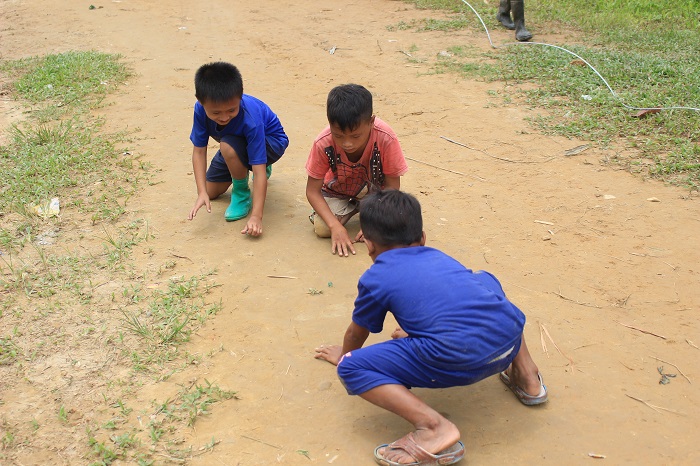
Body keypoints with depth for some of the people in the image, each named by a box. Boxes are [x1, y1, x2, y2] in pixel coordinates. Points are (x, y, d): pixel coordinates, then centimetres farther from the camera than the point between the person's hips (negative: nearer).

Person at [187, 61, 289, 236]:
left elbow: (259, 170, -40)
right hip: (238, 144, 6)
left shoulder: (251, 119, -41)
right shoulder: (201, 109, -28)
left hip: (271, 142, -6)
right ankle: (243, 169, 33)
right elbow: (199, 151, -21)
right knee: (211, 191, 10)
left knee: (228, 147, -37)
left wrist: (256, 216, -44)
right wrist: (202, 192, -32)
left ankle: (242, 193, -9)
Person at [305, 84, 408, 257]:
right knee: (321, 228, -23)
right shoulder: (323, 143, -30)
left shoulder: (386, 139, -33)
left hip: (375, 190, 0)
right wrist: (336, 225, -33)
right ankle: (352, 207, 9)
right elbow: (312, 191, -21)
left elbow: (392, 186, -20)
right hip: (337, 190, 0)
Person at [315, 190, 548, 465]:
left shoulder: (375, 278, 14)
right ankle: (527, 377, 30)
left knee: (351, 368, 5)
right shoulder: (440, 257, 30)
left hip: (458, 360, -7)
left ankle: (434, 426, -16)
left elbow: (357, 333, 31)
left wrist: (343, 354, 53)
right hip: (510, 339, 7)